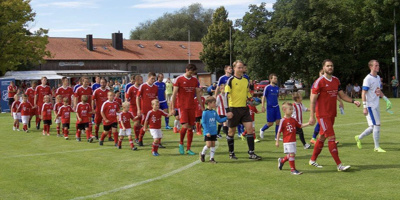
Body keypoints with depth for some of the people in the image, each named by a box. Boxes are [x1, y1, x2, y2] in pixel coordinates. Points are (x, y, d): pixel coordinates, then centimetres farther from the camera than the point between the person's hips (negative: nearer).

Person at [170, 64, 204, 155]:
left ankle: (188, 148, 11)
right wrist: (172, 108, -7)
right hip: (182, 106, -4)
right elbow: (174, 94, -2)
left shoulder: (195, 80, 9)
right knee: (185, 126, -16)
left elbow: (198, 94, 14)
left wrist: (202, 107, 11)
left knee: (191, 127, 3)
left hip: (192, 107, 4)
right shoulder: (179, 79, -3)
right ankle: (181, 143, 10)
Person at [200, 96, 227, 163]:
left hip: (214, 132, 6)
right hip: (208, 133, -6)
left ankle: (211, 158, 14)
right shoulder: (205, 112, -11)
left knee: (213, 145, 6)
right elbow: (203, 122, -12)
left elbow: (219, 120, 11)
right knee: (208, 145, -10)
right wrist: (207, 132, -17)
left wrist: (226, 118, -2)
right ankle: (202, 154, 16)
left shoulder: (214, 112, 7)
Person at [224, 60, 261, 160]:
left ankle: (251, 153, -1)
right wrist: (228, 110, -16)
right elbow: (226, 95, -12)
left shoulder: (246, 80, 10)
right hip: (234, 109, -5)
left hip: (244, 108, 5)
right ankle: (231, 153, 20)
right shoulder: (231, 80, -8)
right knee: (232, 131, 5)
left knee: (250, 128, -6)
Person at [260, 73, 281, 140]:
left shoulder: (277, 87, 9)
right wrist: (263, 106, -12)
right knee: (270, 123, -1)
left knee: (278, 121, -1)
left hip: (276, 107, 5)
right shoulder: (267, 87, -8)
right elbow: (263, 97, -7)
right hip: (270, 107, -5)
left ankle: (277, 137, 8)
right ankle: (262, 130, 28)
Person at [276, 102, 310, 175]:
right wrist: (277, 141, -6)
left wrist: (308, 123, -4)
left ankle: (281, 160, 38)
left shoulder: (293, 120, 8)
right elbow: (279, 131, -7)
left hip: (293, 141, 7)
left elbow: (300, 125, 12)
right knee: (291, 154, -10)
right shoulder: (283, 121, -11)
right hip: (287, 141, -7)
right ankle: (293, 169, 1)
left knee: (291, 155, 12)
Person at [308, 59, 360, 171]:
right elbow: (312, 99, -11)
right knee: (331, 138, -11)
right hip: (322, 114, -8)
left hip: (332, 114, 8)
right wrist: (312, 116, -15)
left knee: (322, 137, 15)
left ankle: (313, 160, 28)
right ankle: (339, 165, -10)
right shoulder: (319, 82, -10)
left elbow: (342, 95, 17)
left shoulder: (336, 80, 11)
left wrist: (353, 101, 0)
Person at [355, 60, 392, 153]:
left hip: (376, 106, 8)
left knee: (373, 127, 10)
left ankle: (359, 138, 28)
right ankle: (377, 147, 0)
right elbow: (363, 93, -15)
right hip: (370, 106, -8)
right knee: (376, 125, -9)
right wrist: (364, 107, -19)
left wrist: (386, 99, 12)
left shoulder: (378, 78, 13)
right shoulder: (368, 79, -12)